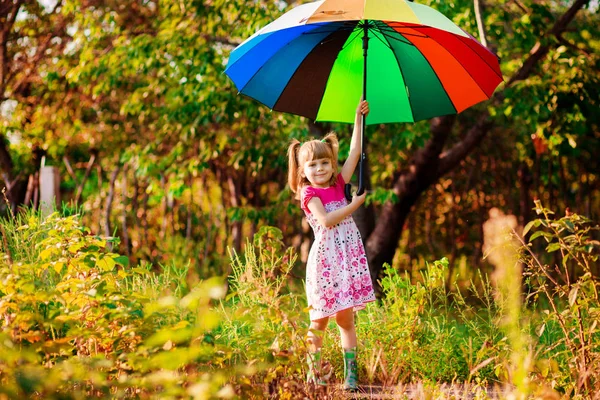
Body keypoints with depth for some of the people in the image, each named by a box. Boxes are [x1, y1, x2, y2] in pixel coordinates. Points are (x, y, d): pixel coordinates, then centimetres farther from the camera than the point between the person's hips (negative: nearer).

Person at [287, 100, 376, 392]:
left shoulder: (339, 183, 10)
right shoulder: (309, 194, -5)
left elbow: (355, 152, 10)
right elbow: (326, 220, -20)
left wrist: (358, 118, 10)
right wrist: (356, 203, -15)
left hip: (349, 256, 4)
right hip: (325, 258, -4)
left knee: (346, 318, 6)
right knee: (320, 319, 2)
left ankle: (351, 373, 7)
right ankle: (313, 371, 12)